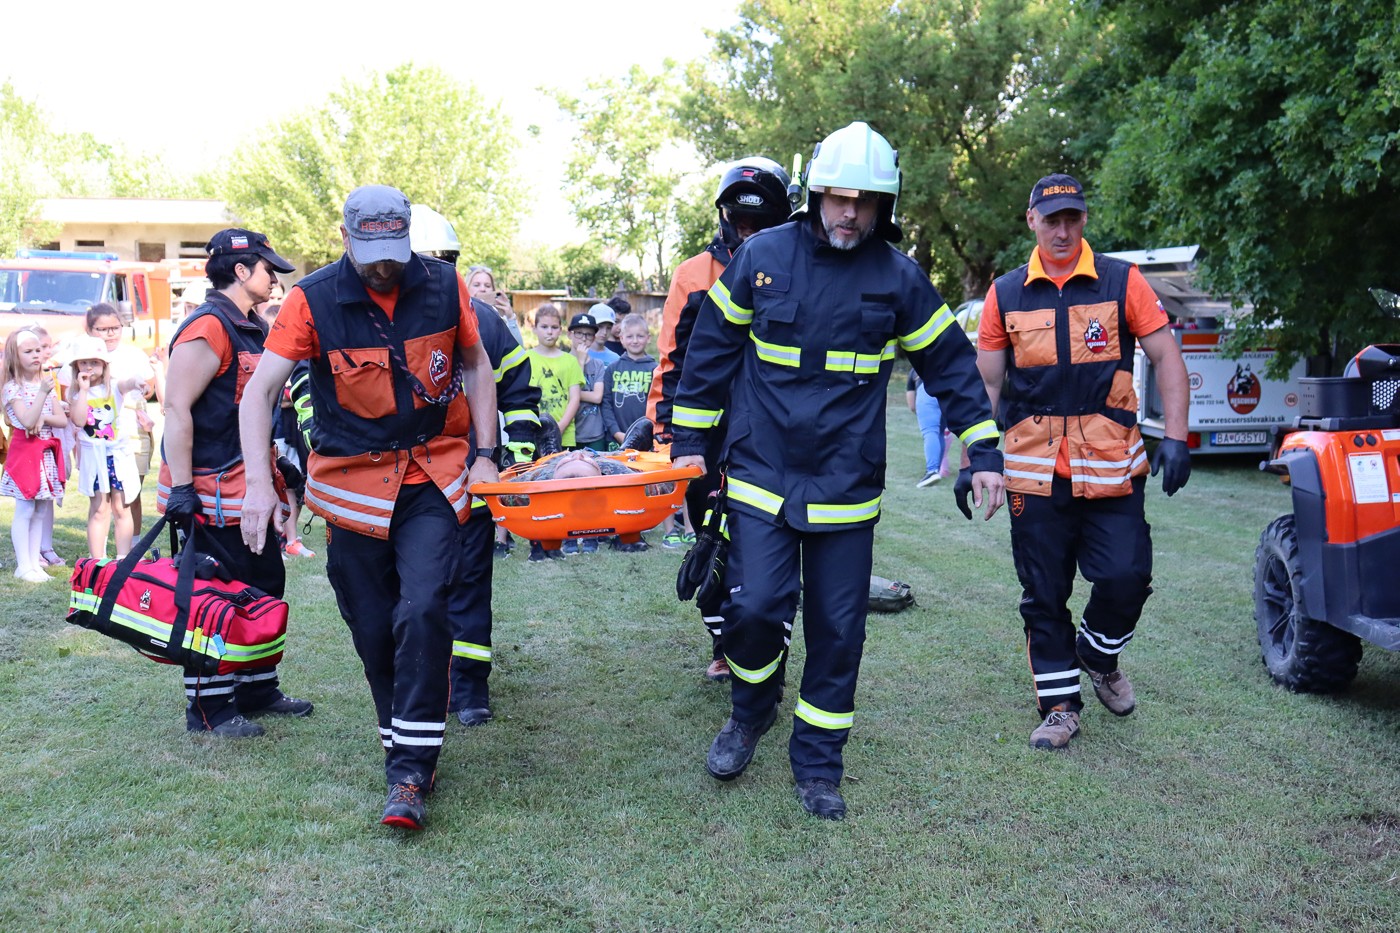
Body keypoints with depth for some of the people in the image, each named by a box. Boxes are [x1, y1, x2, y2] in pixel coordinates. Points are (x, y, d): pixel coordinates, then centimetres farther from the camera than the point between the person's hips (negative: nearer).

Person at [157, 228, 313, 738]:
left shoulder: (256, 329, 14)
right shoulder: (208, 328, -15)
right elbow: (177, 408, -20)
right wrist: (180, 489, -24)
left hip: (251, 490, 10)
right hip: (211, 494, -10)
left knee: (266, 585, 15)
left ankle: (258, 689, 28)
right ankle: (207, 708, 9)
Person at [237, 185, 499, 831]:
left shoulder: (443, 287, -4)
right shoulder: (313, 300, -9)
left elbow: (475, 366, 10)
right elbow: (260, 390, -11)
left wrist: (485, 454, 4)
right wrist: (258, 481, -23)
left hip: (433, 476, 0)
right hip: (353, 482, 0)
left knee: (423, 612, -16)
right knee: (374, 631, 6)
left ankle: (410, 774, -8)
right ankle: (404, 752, 29)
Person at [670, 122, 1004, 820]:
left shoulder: (899, 277, 0)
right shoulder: (762, 255, -1)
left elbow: (950, 363, 8)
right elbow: (711, 347, 7)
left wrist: (985, 453, 3)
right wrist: (688, 441, 7)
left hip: (847, 484, 1)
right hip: (761, 473, -1)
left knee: (838, 630, 5)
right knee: (755, 606, -11)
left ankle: (817, 763, 23)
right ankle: (751, 708, 22)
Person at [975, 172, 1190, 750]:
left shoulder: (1122, 282, 2)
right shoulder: (1005, 295, 6)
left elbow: (1166, 359, 2)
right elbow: (984, 382, 9)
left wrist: (1175, 437, -7)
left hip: (1111, 470, -1)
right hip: (1034, 473, 1)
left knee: (1125, 577, -6)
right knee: (1043, 596, 7)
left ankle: (1098, 656, 26)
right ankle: (1059, 703, 21)